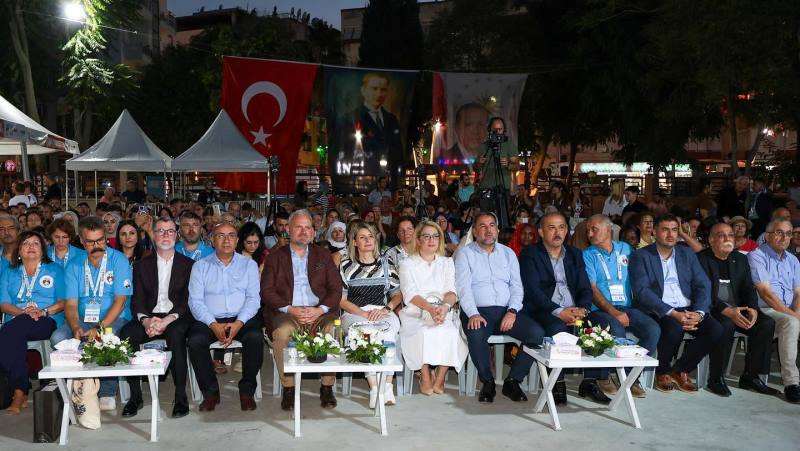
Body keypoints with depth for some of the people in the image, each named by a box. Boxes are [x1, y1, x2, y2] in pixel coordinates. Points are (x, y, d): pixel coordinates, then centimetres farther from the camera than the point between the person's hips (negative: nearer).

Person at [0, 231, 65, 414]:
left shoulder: (54, 270, 18)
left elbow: (64, 301, 6)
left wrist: (44, 311, -12)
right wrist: (23, 312, -11)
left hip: (48, 322, -2)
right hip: (16, 323, 2)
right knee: (15, 338, -35)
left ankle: (18, 392, -30)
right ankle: (21, 390, -27)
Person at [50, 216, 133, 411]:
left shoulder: (118, 260, -2)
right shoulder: (74, 266, 10)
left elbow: (120, 300, -9)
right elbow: (71, 304, 2)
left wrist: (100, 328, -21)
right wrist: (76, 328, -19)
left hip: (113, 320, -3)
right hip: (83, 320, 4)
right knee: (57, 338, -25)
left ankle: (107, 392, -17)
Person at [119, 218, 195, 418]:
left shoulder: (188, 264, 10)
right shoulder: (142, 265, 17)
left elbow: (188, 300, -1)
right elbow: (137, 300, 7)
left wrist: (168, 320, -18)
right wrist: (145, 320, -15)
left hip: (176, 318, -2)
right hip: (149, 317, 3)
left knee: (175, 334, -36)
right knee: (126, 333, -28)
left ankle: (181, 396, -27)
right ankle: (135, 395, -16)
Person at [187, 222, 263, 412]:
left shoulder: (249, 264, 11)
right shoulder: (200, 266, 10)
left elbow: (253, 298, 2)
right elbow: (195, 301, 1)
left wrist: (239, 323, -16)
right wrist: (213, 325, -15)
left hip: (242, 319, 0)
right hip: (210, 320, 1)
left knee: (255, 337, -31)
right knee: (195, 341, -29)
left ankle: (247, 391, -12)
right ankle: (210, 392, -10)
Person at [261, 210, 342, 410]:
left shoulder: (323, 255, 18)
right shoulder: (276, 257, 14)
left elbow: (336, 288, 10)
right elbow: (267, 291, 3)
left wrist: (320, 310, -9)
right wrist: (290, 309, -13)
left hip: (319, 312, 1)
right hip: (287, 312, -1)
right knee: (281, 334, -33)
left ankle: (327, 387, -14)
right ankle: (288, 388, -17)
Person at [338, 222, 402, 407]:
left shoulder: (385, 264, 17)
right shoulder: (346, 265, 12)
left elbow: (398, 294, 13)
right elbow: (341, 300, 5)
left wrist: (386, 309, -7)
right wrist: (364, 314, -9)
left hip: (383, 313, 1)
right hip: (354, 314, -1)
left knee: (388, 330, -34)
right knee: (365, 332, -35)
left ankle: (387, 385, -32)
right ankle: (375, 386, -33)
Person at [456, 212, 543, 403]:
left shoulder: (508, 253, 18)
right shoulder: (465, 254, 8)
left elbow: (516, 286, 10)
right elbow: (463, 287, -4)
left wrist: (512, 311, -8)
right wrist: (473, 314, -20)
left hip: (507, 310, 3)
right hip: (478, 311, -3)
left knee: (537, 333, -21)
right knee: (476, 335, -36)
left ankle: (512, 381, -6)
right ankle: (487, 382, -10)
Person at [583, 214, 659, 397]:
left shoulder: (626, 249, 15)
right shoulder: (588, 255, 5)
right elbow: (592, 289, -5)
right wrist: (614, 312, -16)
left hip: (627, 307, 3)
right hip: (602, 310, -3)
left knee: (653, 329, -22)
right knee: (617, 331, -33)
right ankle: (604, 375, -10)